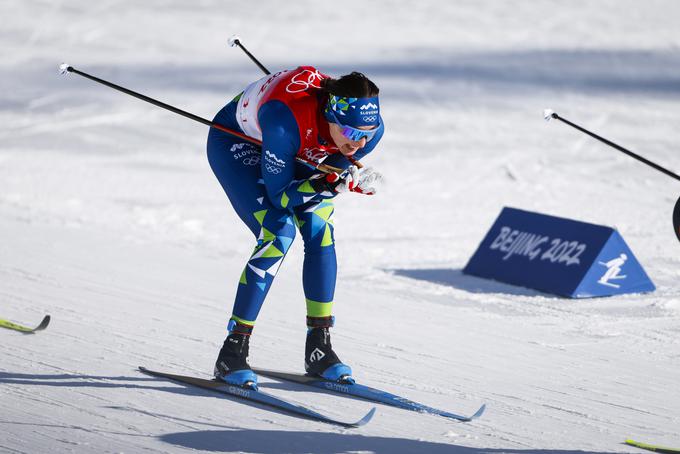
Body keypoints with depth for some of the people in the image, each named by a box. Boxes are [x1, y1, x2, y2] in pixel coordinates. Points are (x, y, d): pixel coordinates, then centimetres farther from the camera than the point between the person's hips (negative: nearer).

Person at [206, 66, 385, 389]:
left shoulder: (369, 128, -28)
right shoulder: (286, 122, -44)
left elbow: (343, 170, -5)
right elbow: (279, 194, -32)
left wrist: (354, 179, -26)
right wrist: (329, 184, -45)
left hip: (297, 153, 6)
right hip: (235, 141, -6)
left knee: (319, 231, -12)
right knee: (279, 232, -22)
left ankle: (319, 348, -2)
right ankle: (233, 351, -17)